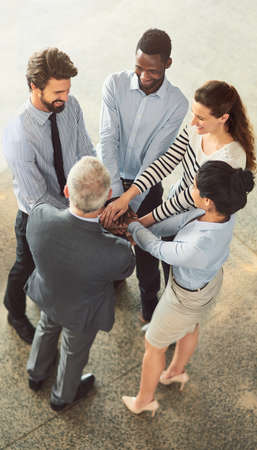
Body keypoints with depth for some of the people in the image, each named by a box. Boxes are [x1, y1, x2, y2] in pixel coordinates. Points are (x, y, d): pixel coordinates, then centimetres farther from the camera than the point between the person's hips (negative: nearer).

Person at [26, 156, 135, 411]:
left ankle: (37, 374, 66)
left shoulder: (39, 216, -37)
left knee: (48, 327, 37)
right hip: (82, 311, -3)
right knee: (74, 351, 30)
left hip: (48, 294, 3)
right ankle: (62, 395, 61)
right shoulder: (116, 253, -43)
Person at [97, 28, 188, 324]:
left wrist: (130, 206, -27)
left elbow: (154, 158, -21)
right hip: (109, 177, 1)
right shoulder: (115, 84, -17)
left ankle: (149, 296, 38)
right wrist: (116, 195, -33)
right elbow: (108, 139, -23)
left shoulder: (177, 104, -18)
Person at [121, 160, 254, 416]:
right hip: (210, 279, 7)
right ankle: (176, 371, 66)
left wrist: (133, 227, -6)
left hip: (187, 298, -7)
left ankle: (143, 400, 49)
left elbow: (157, 248, -25)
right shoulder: (224, 210, -26)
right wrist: (146, 230, 0)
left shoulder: (196, 249, -46)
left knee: (154, 346, 21)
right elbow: (184, 220, -8)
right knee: (190, 328, 35)